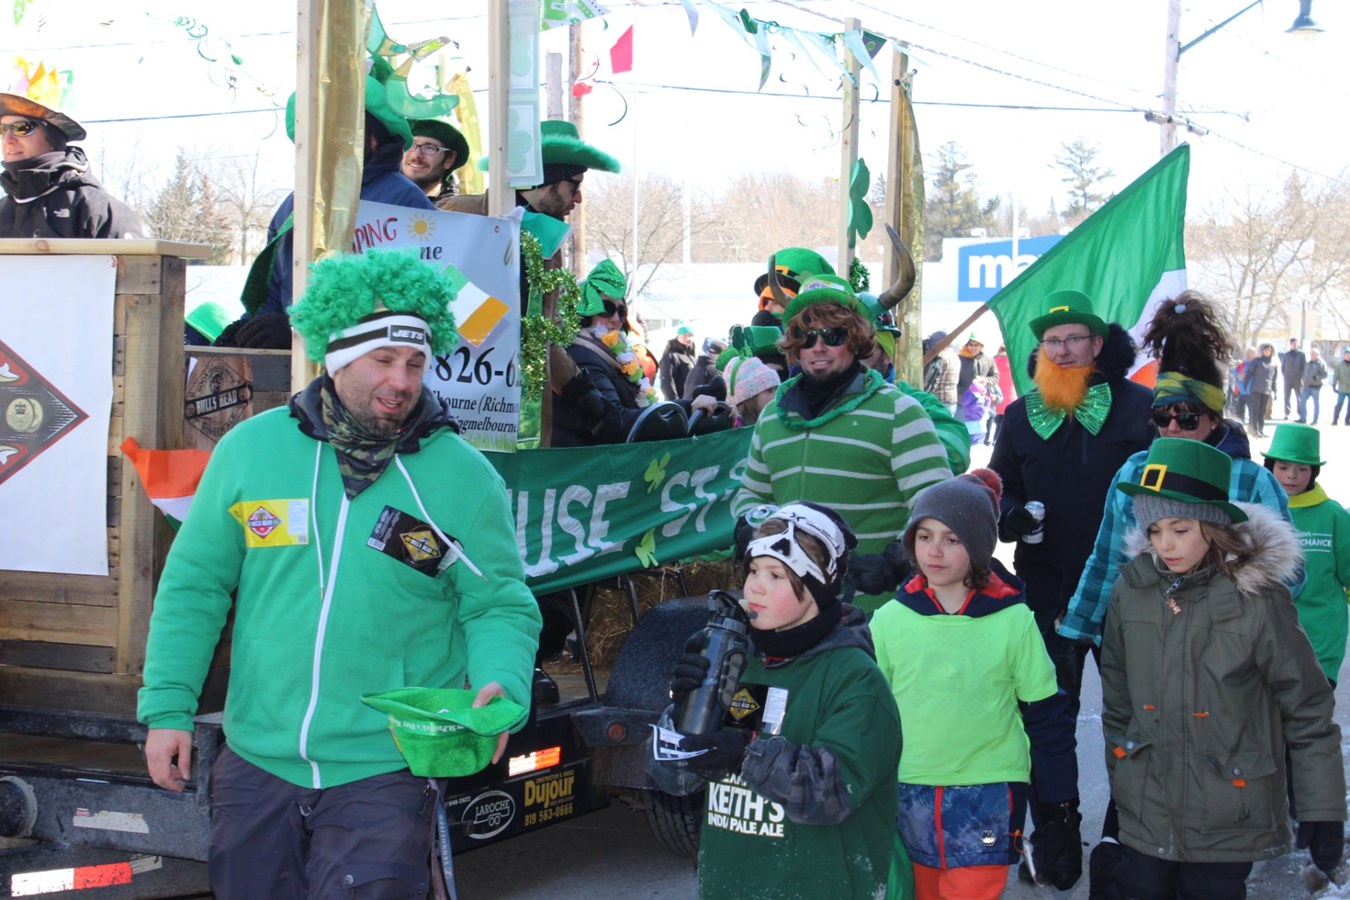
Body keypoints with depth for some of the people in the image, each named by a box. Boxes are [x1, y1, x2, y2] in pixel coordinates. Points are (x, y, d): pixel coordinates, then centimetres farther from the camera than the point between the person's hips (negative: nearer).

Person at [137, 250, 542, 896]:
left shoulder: (464, 475, -4)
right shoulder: (250, 448, 1)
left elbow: (500, 605, -2)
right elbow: (195, 584, 6)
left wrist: (500, 685, -22)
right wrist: (168, 706, 1)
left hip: (385, 769, -2)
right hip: (257, 759, 3)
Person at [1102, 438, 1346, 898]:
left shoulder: (1257, 599, -13)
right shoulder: (1132, 591, -3)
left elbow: (1308, 710, -5)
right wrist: (1118, 782, 18)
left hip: (1227, 823, -3)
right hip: (1145, 815, 3)